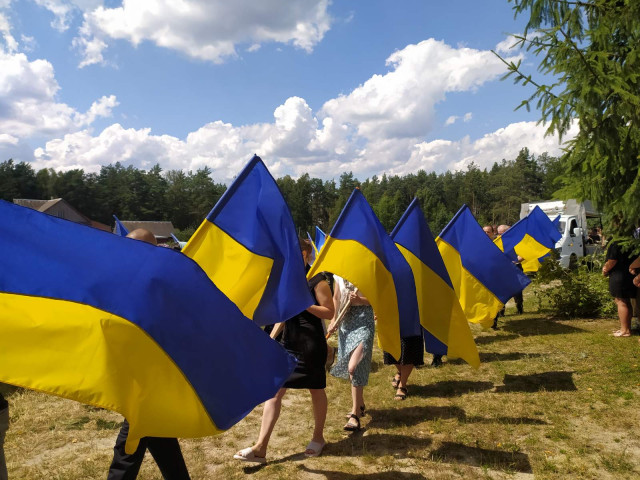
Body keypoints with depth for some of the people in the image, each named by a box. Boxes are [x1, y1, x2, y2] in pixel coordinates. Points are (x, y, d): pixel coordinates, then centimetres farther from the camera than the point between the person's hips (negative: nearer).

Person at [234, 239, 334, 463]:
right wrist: (271, 338, 12)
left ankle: (318, 438, 32)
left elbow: (329, 312, -13)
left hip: (311, 343, -7)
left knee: (316, 390, 10)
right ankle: (260, 447, 3)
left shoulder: (316, 279, -11)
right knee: (274, 389, 1)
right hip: (289, 342, 7)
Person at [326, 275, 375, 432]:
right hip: (345, 322, 6)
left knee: (353, 367, -16)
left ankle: (355, 414, -7)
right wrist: (333, 321, 7)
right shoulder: (338, 275, 7)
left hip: (363, 322, -6)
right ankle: (360, 405, 33)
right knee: (350, 367, 13)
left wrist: (359, 299, -25)